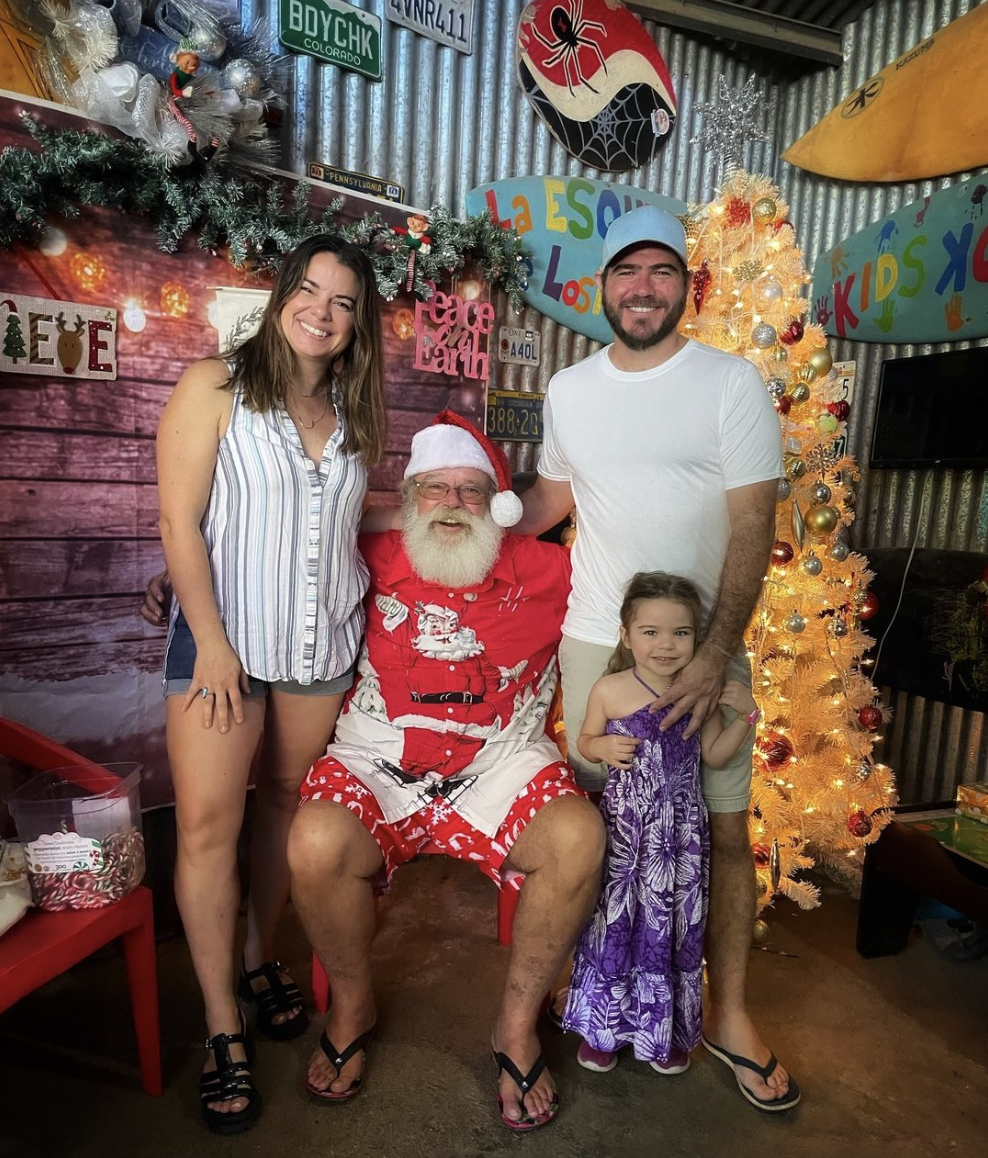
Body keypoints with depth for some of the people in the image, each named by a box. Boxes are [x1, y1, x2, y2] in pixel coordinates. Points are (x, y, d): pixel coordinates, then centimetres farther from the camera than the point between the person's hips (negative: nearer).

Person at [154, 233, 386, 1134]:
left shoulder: (353, 412, 11)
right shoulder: (215, 389, -3)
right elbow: (180, 525, -7)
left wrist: (365, 616, 9)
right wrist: (212, 643, -12)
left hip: (322, 640, 4)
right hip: (224, 634, -4)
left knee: (288, 803, 11)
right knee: (207, 822, -5)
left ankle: (261, 960, 32)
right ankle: (223, 1028, 11)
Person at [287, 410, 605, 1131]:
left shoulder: (544, 571, 6)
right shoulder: (376, 563, 7)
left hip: (500, 767, 0)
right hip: (378, 768, 1)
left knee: (579, 837, -27)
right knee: (316, 844, -28)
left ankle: (519, 1024, 2)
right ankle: (352, 1006, 7)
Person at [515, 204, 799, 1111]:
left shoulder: (732, 383, -4)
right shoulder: (568, 390, 7)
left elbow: (752, 526, -10)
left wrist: (715, 655, -19)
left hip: (705, 646, -2)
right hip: (593, 641, 2)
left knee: (724, 831, 7)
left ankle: (728, 1016, 28)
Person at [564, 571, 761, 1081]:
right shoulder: (609, 690, -11)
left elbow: (714, 756, 3)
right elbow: (584, 741, 3)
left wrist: (745, 715, -9)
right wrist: (602, 746, -18)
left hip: (680, 832, 2)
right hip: (624, 826, -1)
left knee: (673, 924, 15)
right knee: (614, 921, 10)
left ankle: (666, 1027, 39)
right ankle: (603, 1025, 35)